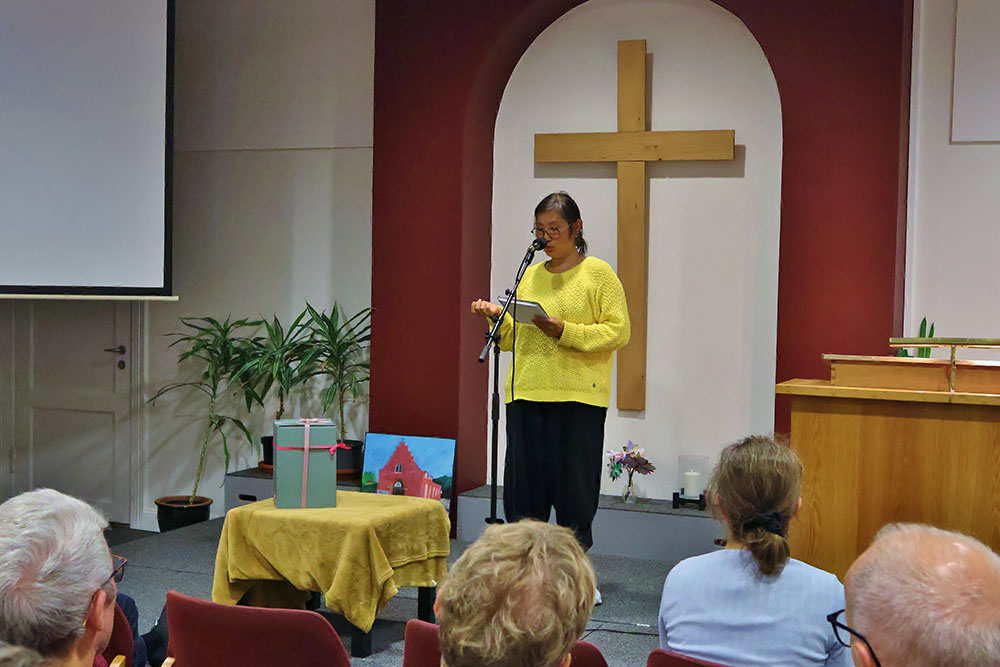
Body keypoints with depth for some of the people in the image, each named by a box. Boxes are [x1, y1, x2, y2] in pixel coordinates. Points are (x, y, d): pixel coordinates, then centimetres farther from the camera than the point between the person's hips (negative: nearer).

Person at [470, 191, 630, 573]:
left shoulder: (598, 273, 1)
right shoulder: (530, 275, 17)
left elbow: (619, 331, -7)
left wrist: (566, 332, -16)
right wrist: (497, 317, 2)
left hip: (578, 397, -4)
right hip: (526, 394, 5)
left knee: (573, 482, -1)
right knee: (523, 481, 5)